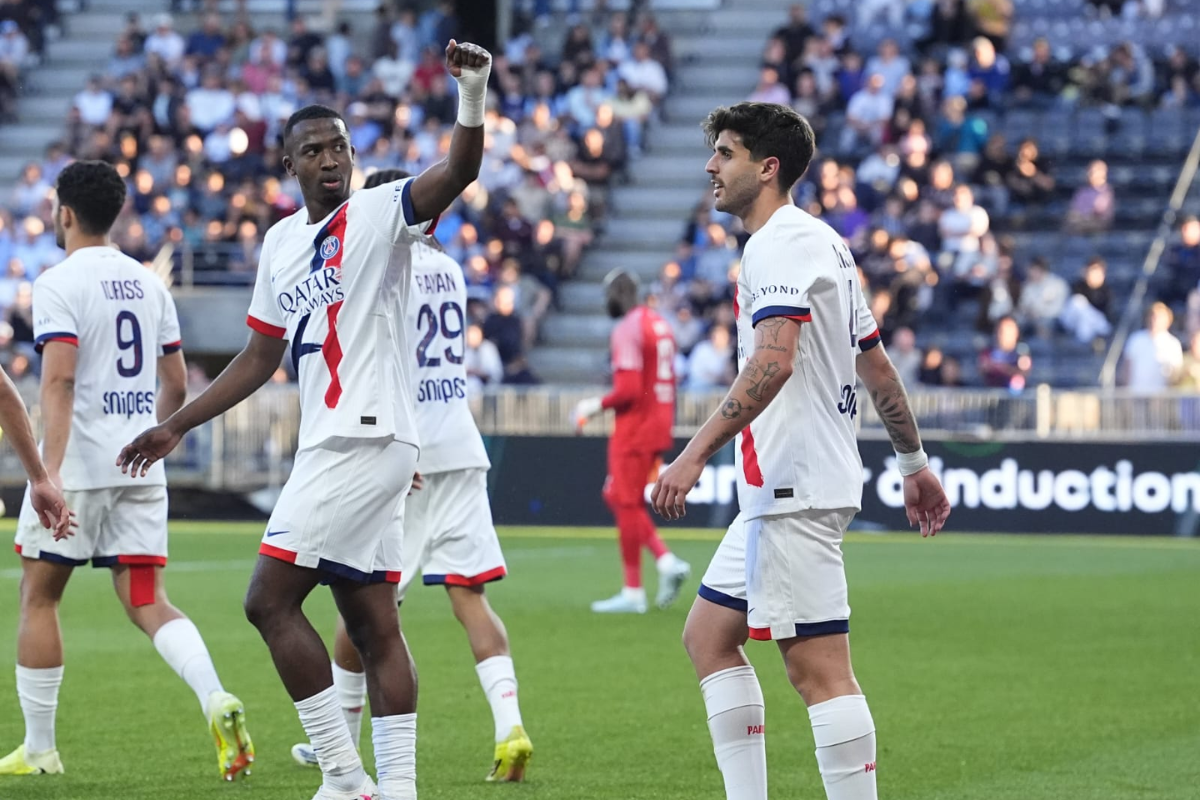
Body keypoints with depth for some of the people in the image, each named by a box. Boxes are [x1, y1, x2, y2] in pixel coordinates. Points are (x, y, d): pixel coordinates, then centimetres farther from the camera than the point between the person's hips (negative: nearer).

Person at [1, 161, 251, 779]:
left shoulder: (59, 283, -9)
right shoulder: (148, 284, 12)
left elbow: (59, 379, -20)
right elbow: (176, 387, 16)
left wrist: (51, 468, -25)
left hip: (79, 466, -6)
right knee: (146, 601, 5)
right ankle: (216, 700, -20)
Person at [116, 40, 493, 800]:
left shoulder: (380, 213, -5)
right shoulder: (282, 241, 16)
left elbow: (458, 173, -25)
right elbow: (261, 358, 24)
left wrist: (473, 96, -43)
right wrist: (175, 427, 24)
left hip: (366, 439, -8)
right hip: (331, 445, 8)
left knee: (271, 600, -10)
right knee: (374, 626, 6)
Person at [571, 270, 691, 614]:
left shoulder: (627, 330, -14)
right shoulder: (660, 325, 14)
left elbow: (629, 391, -21)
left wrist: (596, 405, -7)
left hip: (636, 426, -9)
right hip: (660, 425, 9)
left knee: (626, 502, -2)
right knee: (619, 497, 17)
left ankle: (633, 592, 0)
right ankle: (666, 560, 6)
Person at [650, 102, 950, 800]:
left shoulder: (781, 244, -12)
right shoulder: (826, 243, 20)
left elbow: (773, 360, -26)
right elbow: (877, 365, 24)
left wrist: (697, 453, -29)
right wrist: (915, 462, 29)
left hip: (795, 487, -11)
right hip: (779, 489, 11)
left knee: (818, 666, -11)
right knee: (709, 634, 13)